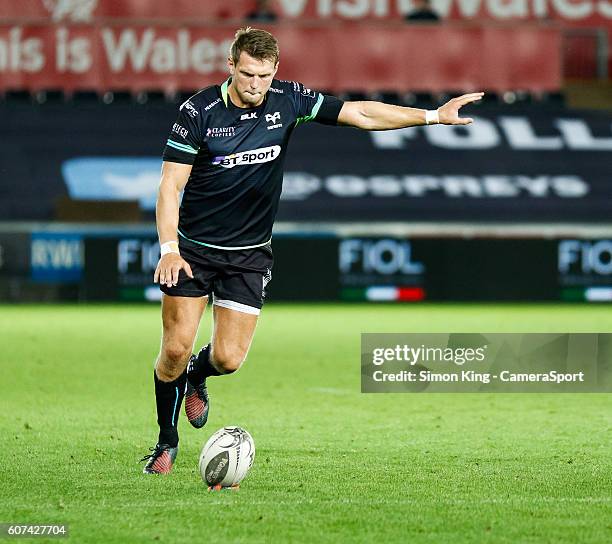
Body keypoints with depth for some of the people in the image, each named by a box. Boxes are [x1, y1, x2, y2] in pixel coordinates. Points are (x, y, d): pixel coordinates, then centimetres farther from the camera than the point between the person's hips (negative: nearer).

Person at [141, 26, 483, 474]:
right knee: (176, 349, -7)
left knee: (228, 359, -6)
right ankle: (167, 441, 16)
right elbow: (171, 185, -14)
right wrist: (169, 248, -27)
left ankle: (196, 377, 31)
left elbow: (360, 114, 1)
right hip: (193, 249, -2)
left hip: (250, 253, 2)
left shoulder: (287, 101, -6)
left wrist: (433, 115, -2)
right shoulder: (198, 111, -14)